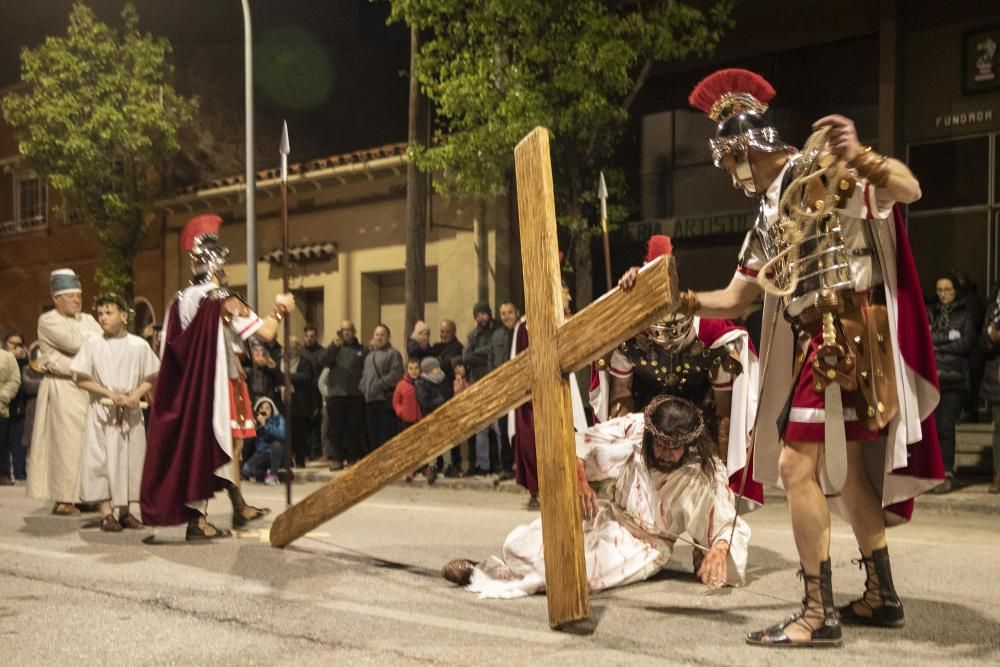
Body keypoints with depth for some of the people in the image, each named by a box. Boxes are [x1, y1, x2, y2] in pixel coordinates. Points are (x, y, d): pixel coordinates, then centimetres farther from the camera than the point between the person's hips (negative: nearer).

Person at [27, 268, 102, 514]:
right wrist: (96, 339, 1)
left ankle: (85, 494, 8)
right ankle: (63, 499, -4)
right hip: (63, 389, -5)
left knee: (89, 442, 2)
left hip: (89, 388, 6)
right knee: (66, 442, -7)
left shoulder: (87, 320, 17)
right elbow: (75, 343, -15)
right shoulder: (48, 321, -2)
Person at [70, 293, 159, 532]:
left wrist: (136, 395, -14)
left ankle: (124, 510, 16)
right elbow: (81, 379, -2)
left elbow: (151, 378, 4)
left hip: (131, 412, 1)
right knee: (101, 460, -5)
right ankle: (106, 513, -2)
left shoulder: (139, 345, 1)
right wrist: (109, 393, -13)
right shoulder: (93, 344, -1)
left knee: (130, 459, 5)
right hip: (102, 411, -1)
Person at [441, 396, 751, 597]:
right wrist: (579, 478, -23)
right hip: (609, 516, 3)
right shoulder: (633, 429, -17)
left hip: (646, 544, -3)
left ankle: (501, 577, -10)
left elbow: (733, 524, -17)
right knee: (519, 544, -20)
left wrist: (719, 550, -38)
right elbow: (581, 442, -5)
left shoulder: (705, 474, -21)